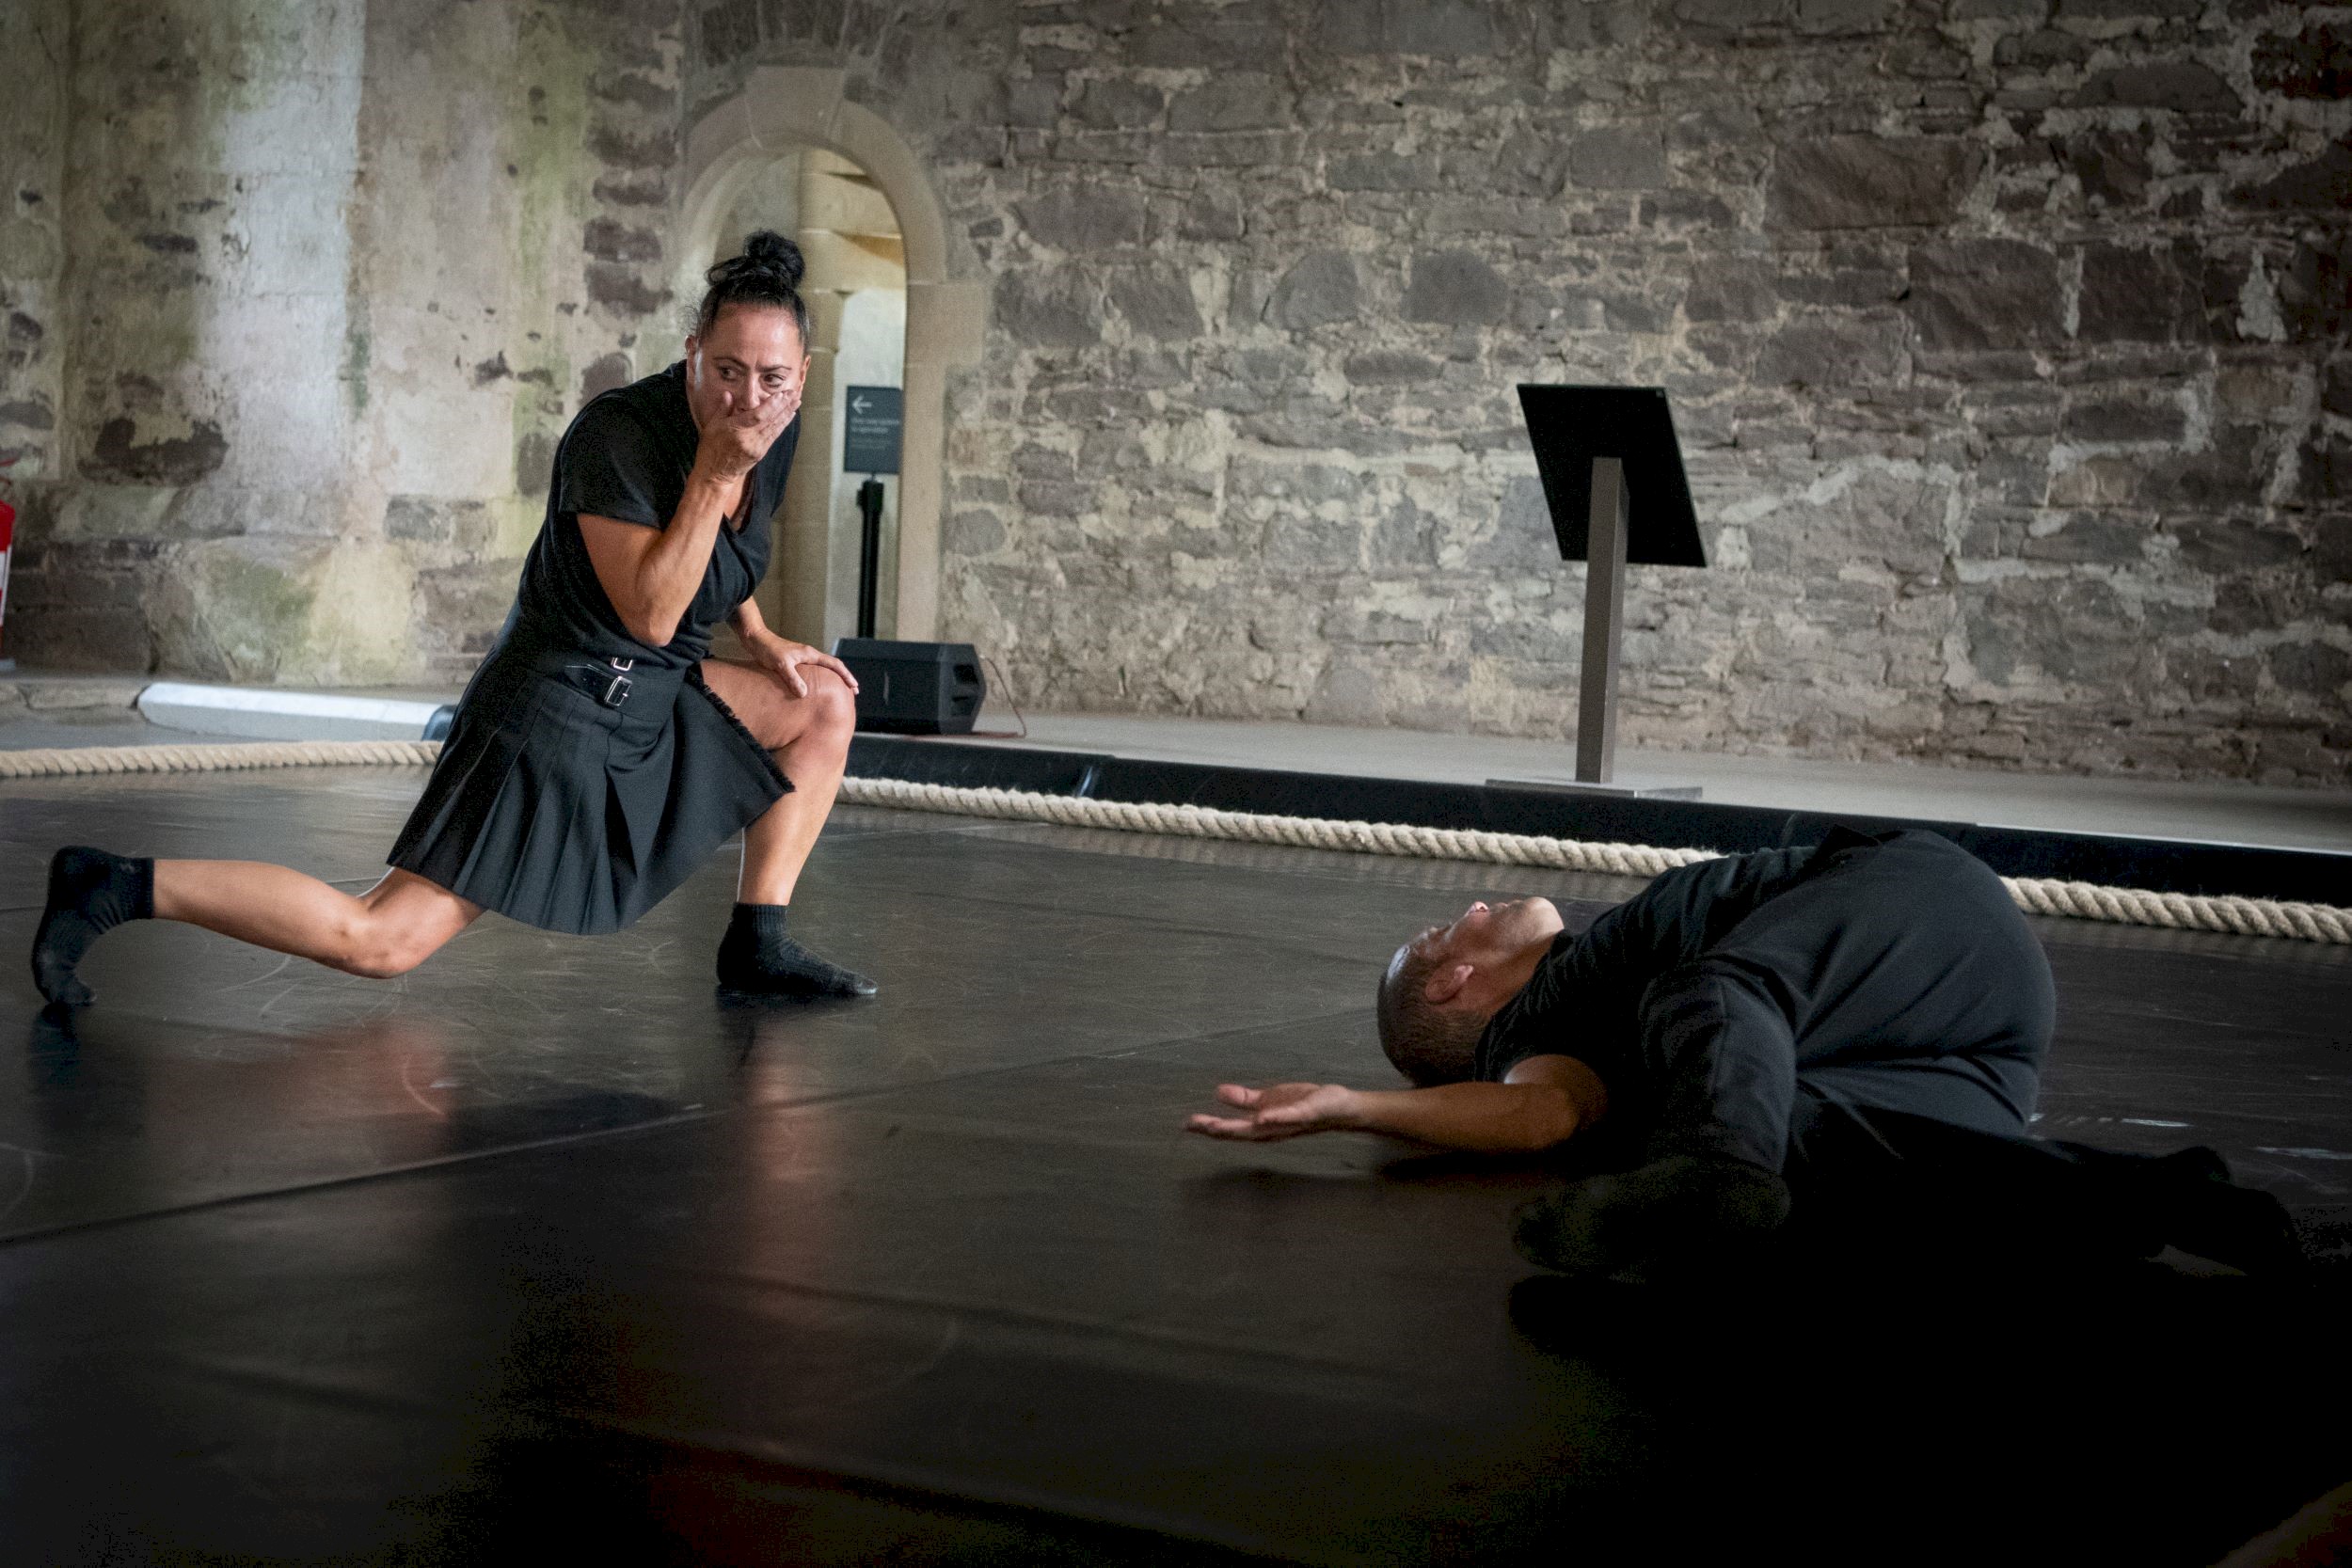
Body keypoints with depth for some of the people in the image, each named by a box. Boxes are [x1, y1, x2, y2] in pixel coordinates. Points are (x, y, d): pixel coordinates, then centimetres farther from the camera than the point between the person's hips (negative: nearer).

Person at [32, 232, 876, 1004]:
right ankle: (120, 886, -9)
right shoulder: (617, 432, -22)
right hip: (561, 708, -9)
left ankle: (758, 941, 11)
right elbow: (650, 613, -28)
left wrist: (759, 637, 12)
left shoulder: (775, 431, 3)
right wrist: (718, 470, -30)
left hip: (650, 693, 9)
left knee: (825, 699, 9)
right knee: (380, 940, -13)